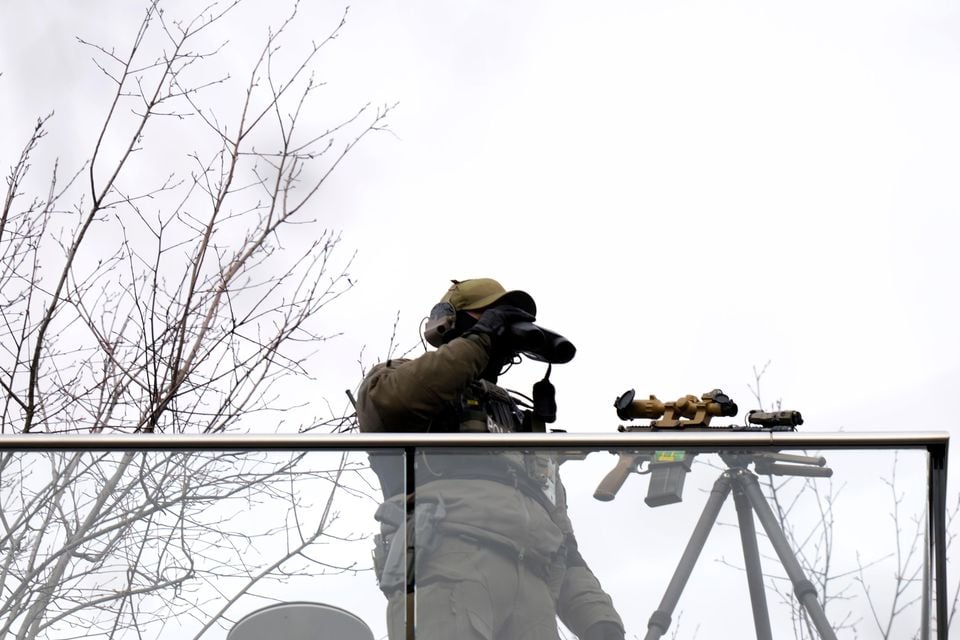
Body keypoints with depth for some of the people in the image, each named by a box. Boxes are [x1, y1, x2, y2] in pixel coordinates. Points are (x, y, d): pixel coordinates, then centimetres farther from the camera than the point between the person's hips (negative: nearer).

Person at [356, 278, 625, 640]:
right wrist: (480, 339, 7)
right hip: (450, 550, -5)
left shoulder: (519, 421, 40)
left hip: (533, 579, 5)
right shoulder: (408, 378, 26)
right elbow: (386, 403, -3)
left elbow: (557, 529, 32)